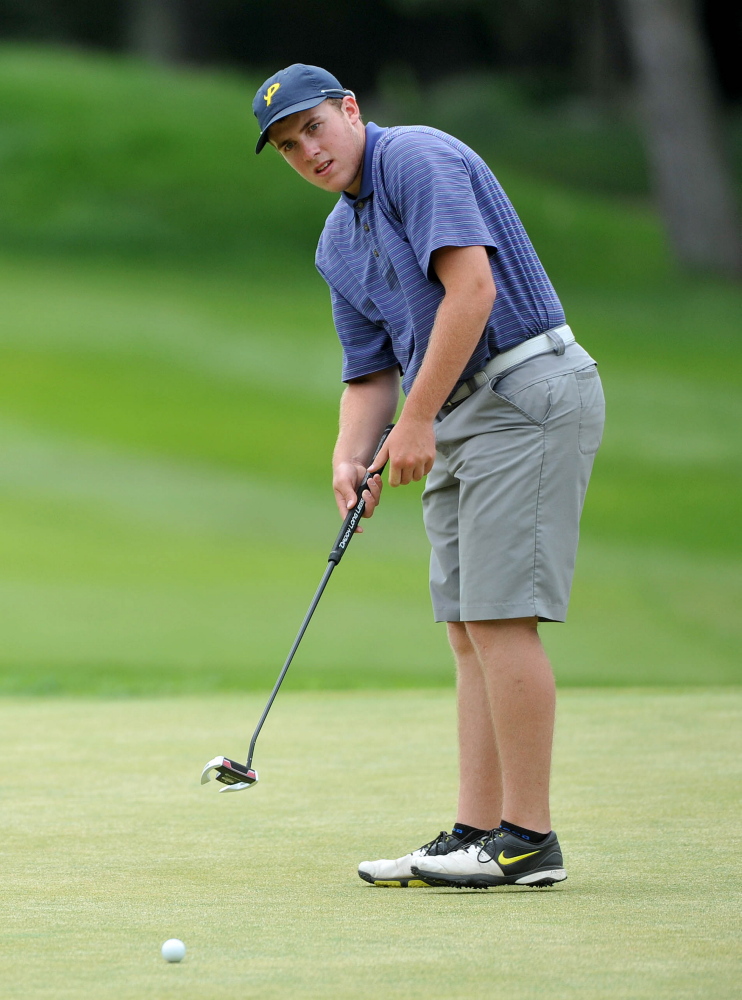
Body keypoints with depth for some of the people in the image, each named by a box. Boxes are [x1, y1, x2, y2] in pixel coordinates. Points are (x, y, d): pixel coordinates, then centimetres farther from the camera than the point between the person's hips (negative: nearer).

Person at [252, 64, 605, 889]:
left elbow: (471, 286, -20)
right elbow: (371, 369, 20)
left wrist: (418, 420, -18)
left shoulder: (417, 158, -10)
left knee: (499, 617, -12)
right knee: (470, 631, 6)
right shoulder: (338, 243, 18)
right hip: (461, 420, 10)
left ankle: (527, 840, -11)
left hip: (526, 394, -10)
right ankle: (476, 834, 6)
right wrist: (350, 457, 0)